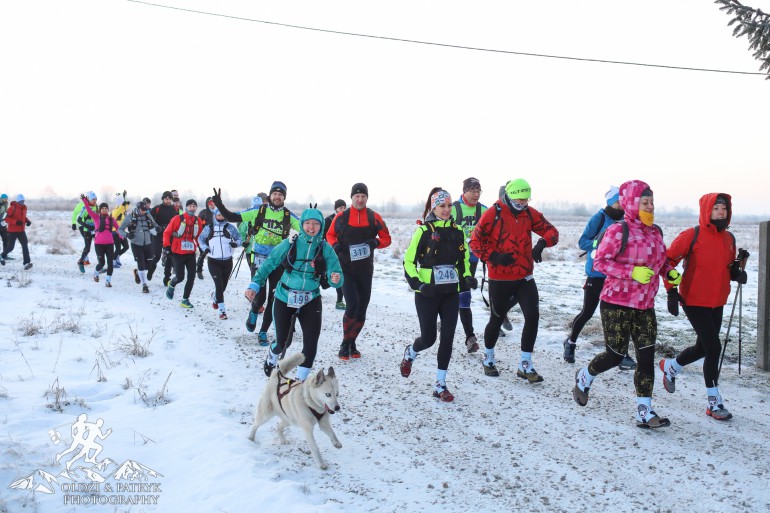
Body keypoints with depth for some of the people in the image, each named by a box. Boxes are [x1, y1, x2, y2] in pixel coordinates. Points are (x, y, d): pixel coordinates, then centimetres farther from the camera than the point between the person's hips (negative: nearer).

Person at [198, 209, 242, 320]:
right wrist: (205, 248, -4)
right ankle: (222, 310, -11)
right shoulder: (208, 228, 2)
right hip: (213, 261, -2)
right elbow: (200, 239, 14)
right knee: (219, 284, -13)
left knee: (223, 284, 13)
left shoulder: (230, 227, 1)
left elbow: (239, 238, 8)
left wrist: (236, 243, -14)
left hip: (227, 261, 2)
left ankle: (216, 300, 43)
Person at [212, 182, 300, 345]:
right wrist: (219, 205, -14)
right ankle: (253, 312, 31)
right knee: (259, 296, -6)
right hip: (260, 259, -1)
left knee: (273, 299, 5)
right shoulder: (258, 211, -1)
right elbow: (233, 217, -1)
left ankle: (263, 332, 20)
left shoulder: (288, 215, 1)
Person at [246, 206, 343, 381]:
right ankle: (272, 358, 43)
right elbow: (269, 264, 0)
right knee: (283, 342, 6)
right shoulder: (290, 243, -8)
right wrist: (255, 285, -9)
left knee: (311, 344, -7)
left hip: (310, 301, 1)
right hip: (285, 299, -1)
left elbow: (336, 277, -7)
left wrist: (336, 280, -30)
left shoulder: (326, 249, -6)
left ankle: (300, 380, 15)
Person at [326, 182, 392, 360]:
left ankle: (352, 343, 27)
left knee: (362, 309, 8)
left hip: (365, 270, 3)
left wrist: (377, 242, -14)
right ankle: (345, 344, 4)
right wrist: (335, 244, -9)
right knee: (352, 305, -15)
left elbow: (387, 238, 7)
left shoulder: (374, 217, 1)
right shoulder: (341, 217, -1)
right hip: (346, 269, -2)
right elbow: (330, 235, 12)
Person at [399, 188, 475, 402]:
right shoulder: (423, 231, -7)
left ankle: (440, 385, 12)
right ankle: (410, 353, 37)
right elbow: (408, 261, -5)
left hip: (451, 293, 4)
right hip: (427, 294, -4)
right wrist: (418, 284, -17)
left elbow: (464, 260, 18)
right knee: (428, 338, 1)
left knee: (447, 337, 0)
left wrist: (467, 277, 0)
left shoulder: (458, 232, 6)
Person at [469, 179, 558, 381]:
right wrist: (494, 257, -23)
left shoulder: (530, 213, 3)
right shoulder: (493, 213, -11)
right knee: (497, 319, 10)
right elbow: (475, 241, -9)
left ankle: (525, 365, 7)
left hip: (525, 277, 4)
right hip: (500, 279, -4)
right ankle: (488, 358, 35)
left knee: (533, 316, -7)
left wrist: (542, 243, -18)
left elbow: (551, 231, 4)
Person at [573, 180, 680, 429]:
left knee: (646, 357, 1)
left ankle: (644, 412, 8)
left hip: (645, 306, 6)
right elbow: (599, 261, -15)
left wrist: (670, 272, 1)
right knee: (615, 355, 2)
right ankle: (584, 377, 32)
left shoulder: (655, 232, 9)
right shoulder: (618, 231, -13)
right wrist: (632, 271, -25)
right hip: (616, 304, -6)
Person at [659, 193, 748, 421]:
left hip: (717, 303, 7)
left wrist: (737, 271, -4)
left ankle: (670, 366, 44)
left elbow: (729, 268, 19)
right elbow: (668, 261, -10)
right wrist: (672, 291, -15)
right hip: (694, 301, -7)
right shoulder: (691, 236, -13)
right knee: (714, 347, -10)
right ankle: (714, 402, 3)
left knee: (703, 347, 15)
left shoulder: (729, 238, 7)